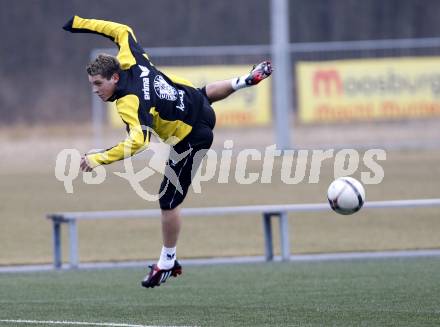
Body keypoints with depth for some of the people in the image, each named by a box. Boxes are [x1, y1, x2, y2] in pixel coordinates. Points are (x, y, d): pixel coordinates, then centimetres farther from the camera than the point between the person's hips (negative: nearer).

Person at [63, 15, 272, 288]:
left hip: (192, 139, -8)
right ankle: (246, 81, 57)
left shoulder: (130, 103, -36)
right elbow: (122, 31, 2)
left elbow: (137, 141, -48)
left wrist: (99, 159, -48)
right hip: (195, 100, 8)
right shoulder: (131, 62, -15)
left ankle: (168, 263, 13)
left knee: (169, 203, 1)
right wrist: (80, 23, 2)